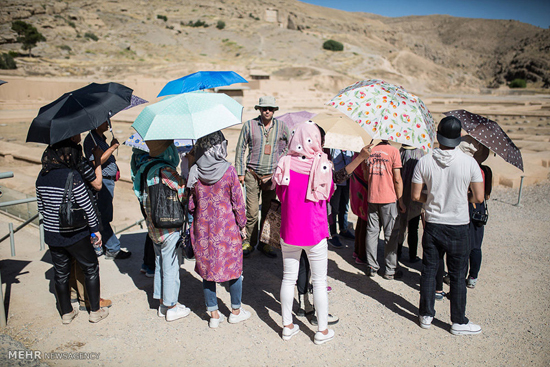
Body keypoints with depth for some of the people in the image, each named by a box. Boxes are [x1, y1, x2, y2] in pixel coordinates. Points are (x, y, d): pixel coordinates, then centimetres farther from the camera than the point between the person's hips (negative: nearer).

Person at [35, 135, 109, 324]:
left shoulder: (42, 177, 0)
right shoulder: (73, 176, -20)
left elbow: (41, 207, 9)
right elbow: (86, 206, -15)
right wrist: (95, 227, -4)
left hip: (51, 234, 6)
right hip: (75, 234, -6)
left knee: (61, 273, 18)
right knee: (91, 269, 12)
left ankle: (66, 312, 32)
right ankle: (95, 311, 20)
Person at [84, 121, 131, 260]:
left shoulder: (102, 138, 17)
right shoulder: (90, 139, -12)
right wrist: (112, 147, -19)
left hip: (109, 180, 10)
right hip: (101, 182, -10)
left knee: (105, 217, 16)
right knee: (104, 218, -4)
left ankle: (105, 245, 26)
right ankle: (113, 250, -1)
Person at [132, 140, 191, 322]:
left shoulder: (144, 165, 2)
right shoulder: (166, 171, -25)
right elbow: (183, 194, -21)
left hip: (153, 226, 8)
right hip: (169, 227, -8)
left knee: (160, 265, 20)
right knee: (170, 267, 7)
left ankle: (162, 304, 34)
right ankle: (171, 308, 22)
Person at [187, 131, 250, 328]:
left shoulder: (194, 172, -6)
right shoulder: (228, 171, -14)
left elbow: (190, 203, 1)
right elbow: (238, 201, -8)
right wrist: (242, 224, 5)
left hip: (202, 229, 3)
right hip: (227, 228, -3)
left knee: (207, 268, 14)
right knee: (234, 268, 14)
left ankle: (214, 314, 24)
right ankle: (236, 311, 28)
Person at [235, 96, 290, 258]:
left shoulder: (281, 126, 6)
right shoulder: (249, 125, 2)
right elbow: (240, 148, 6)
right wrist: (240, 172, 2)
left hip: (272, 175, 2)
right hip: (253, 174, -1)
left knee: (269, 212, 5)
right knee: (252, 211, -4)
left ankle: (264, 242, 18)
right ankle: (249, 242, 13)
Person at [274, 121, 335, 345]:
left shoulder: (284, 164, -8)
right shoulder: (322, 165, -14)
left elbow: (280, 194, 5)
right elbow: (329, 194, 1)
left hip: (289, 232, 3)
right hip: (315, 232, -2)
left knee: (288, 278, 15)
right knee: (319, 281, 11)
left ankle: (287, 326, 28)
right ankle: (322, 330, 23)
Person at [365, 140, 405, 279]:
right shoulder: (393, 151, -8)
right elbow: (397, 179, -8)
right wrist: (401, 201, -1)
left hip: (371, 198, 4)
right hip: (389, 199, -4)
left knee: (372, 232, 11)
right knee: (390, 234, 5)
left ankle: (372, 267, 17)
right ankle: (390, 270, 12)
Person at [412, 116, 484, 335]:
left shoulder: (425, 161, -8)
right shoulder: (469, 162, -12)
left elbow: (415, 196, -4)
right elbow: (479, 197, -9)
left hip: (432, 225, 2)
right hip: (458, 228, -1)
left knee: (429, 270, 14)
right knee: (457, 275, 10)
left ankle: (426, 315, 26)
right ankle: (459, 322, 22)